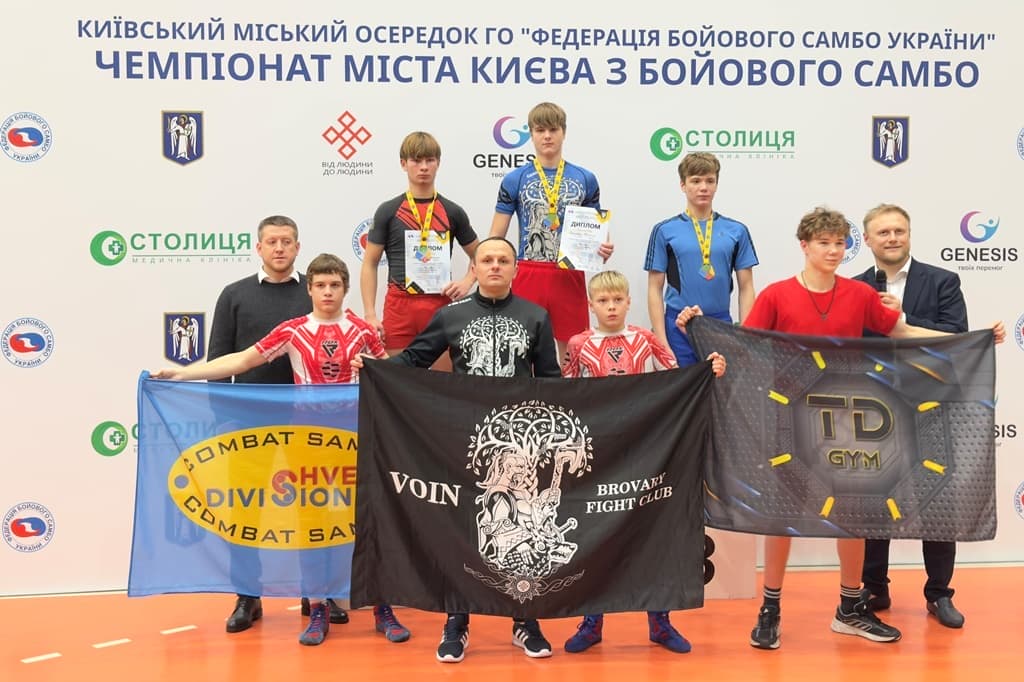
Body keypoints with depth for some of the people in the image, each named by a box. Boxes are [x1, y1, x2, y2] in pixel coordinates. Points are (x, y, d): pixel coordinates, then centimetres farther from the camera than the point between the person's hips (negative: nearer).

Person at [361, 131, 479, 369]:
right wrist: (370, 315, -4)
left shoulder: (452, 212, 8)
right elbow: (370, 264, 5)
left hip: (442, 306, 1)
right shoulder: (388, 211, 4)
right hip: (399, 305, -1)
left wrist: (466, 283, -2)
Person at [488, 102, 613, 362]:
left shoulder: (585, 179, 8)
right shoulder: (514, 180, 4)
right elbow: (494, 240, 4)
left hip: (570, 277, 1)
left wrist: (603, 249, -7)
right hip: (528, 277, -1)